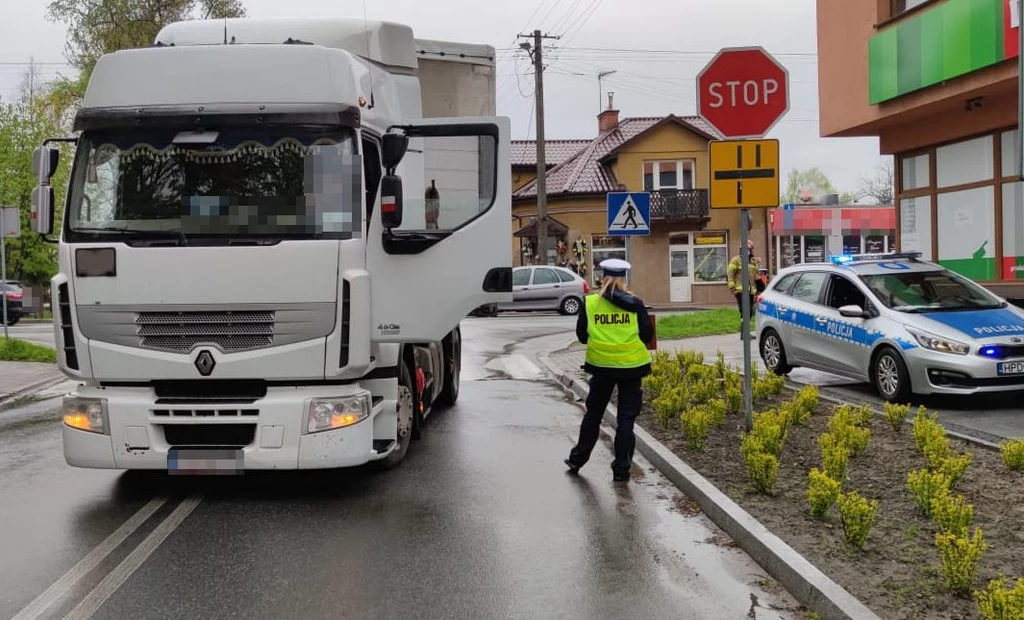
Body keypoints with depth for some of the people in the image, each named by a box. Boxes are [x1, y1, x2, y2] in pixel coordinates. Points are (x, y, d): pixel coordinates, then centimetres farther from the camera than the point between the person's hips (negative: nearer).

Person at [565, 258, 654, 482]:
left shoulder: (590, 303, -4)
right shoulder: (635, 304, -6)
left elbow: (581, 336, 1)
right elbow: (647, 335, -5)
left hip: (601, 365, 1)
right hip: (631, 365, -1)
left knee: (593, 414, 17)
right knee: (626, 417, 6)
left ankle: (577, 459, 27)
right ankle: (621, 468, 6)